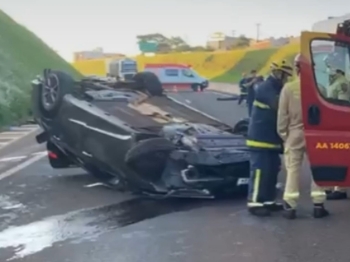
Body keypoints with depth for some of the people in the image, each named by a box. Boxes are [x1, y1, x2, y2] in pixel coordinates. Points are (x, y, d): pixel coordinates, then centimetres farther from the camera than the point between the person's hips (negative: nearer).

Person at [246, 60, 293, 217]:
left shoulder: (275, 89, 17)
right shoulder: (265, 88, -15)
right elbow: (280, 107, -25)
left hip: (271, 138, 10)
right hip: (260, 138, -10)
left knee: (272, 170, 11)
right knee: (260, 170, -9)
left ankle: (269, 201, 19)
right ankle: (254, 202, -4)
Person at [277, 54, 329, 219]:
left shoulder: (288, 88, -9)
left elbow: (282, 115, -5)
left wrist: (283, 134, 6)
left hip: (294, 135, 0)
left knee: (293, 170, 6)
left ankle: (290, 207, 6)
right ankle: (318, 205, 14)